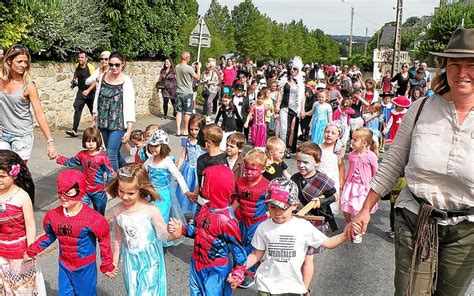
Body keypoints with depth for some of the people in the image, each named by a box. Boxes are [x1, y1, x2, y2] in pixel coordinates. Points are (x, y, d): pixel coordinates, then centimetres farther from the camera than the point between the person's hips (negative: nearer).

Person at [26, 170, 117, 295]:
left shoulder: (91, 218, -23)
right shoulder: (53, 215, -7)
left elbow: (104, 240, -13)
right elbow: (49, 237, 12)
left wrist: (107, 265, -6)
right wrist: (32, 251, 4)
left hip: (85, 268, -4)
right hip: (64, 267, 5)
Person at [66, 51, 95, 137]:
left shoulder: (90, 68, -14)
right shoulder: (77, 66, 1)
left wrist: (88, 91, -27)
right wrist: (73, 81, 8)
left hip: (90, 92, -4)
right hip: (81, 92, 4)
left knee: (93, 111, 9)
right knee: (77, 109, -11)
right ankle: (74, 130, -15)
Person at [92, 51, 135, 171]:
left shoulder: (126, 81, -10)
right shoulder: (103, 77, 4)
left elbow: (130, 106, -12)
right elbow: (97, 98, 13)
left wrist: (129, 130, -15)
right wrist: (94, 119, 13)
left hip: (118, 124, -5)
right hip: (103, 122, 5)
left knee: (111, 153, -10)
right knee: (114, 152, 15)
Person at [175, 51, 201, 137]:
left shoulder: (177, 67, 3)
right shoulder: (189, 68, -16)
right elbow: (197, 78, -6)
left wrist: (192, 68, 20)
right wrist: (198, 68, 5)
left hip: (179, 92, 5)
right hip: (187, 93, -5)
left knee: (179, 111, 9)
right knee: (187, 112, 5)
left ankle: (178, 130, 10)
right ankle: (186, 131, 11)